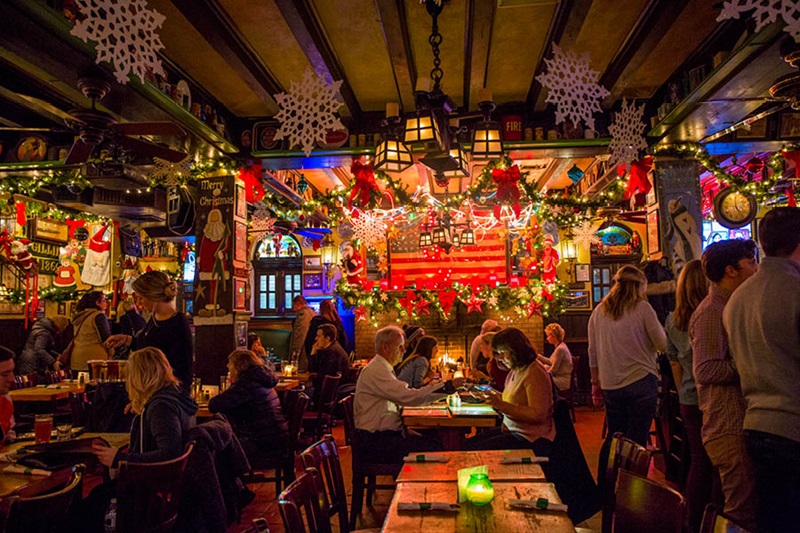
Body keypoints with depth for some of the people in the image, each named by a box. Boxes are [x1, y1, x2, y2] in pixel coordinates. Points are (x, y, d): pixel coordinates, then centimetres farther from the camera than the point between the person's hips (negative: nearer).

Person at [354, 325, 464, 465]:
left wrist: (429, 388, 5)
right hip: (376, 439, -9)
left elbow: (401, 396, 17)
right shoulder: (376, 370, -17)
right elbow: (408, 397, -25)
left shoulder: (381, 367, 17)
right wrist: (447, 386, -21)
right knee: (430, 448, -19)